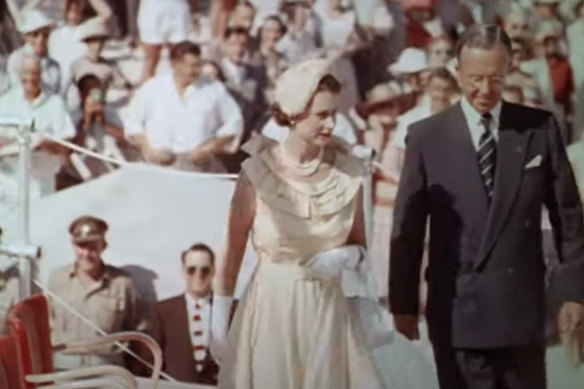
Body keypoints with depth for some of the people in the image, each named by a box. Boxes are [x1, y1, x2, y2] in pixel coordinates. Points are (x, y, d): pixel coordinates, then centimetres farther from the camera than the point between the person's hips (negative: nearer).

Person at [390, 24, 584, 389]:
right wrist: (403, 301, 1)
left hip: (522, 306, 1)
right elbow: (408, 226, 3)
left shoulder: (540, 128, 2)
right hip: (457, 309, -1)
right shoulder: (427, 136, 0)